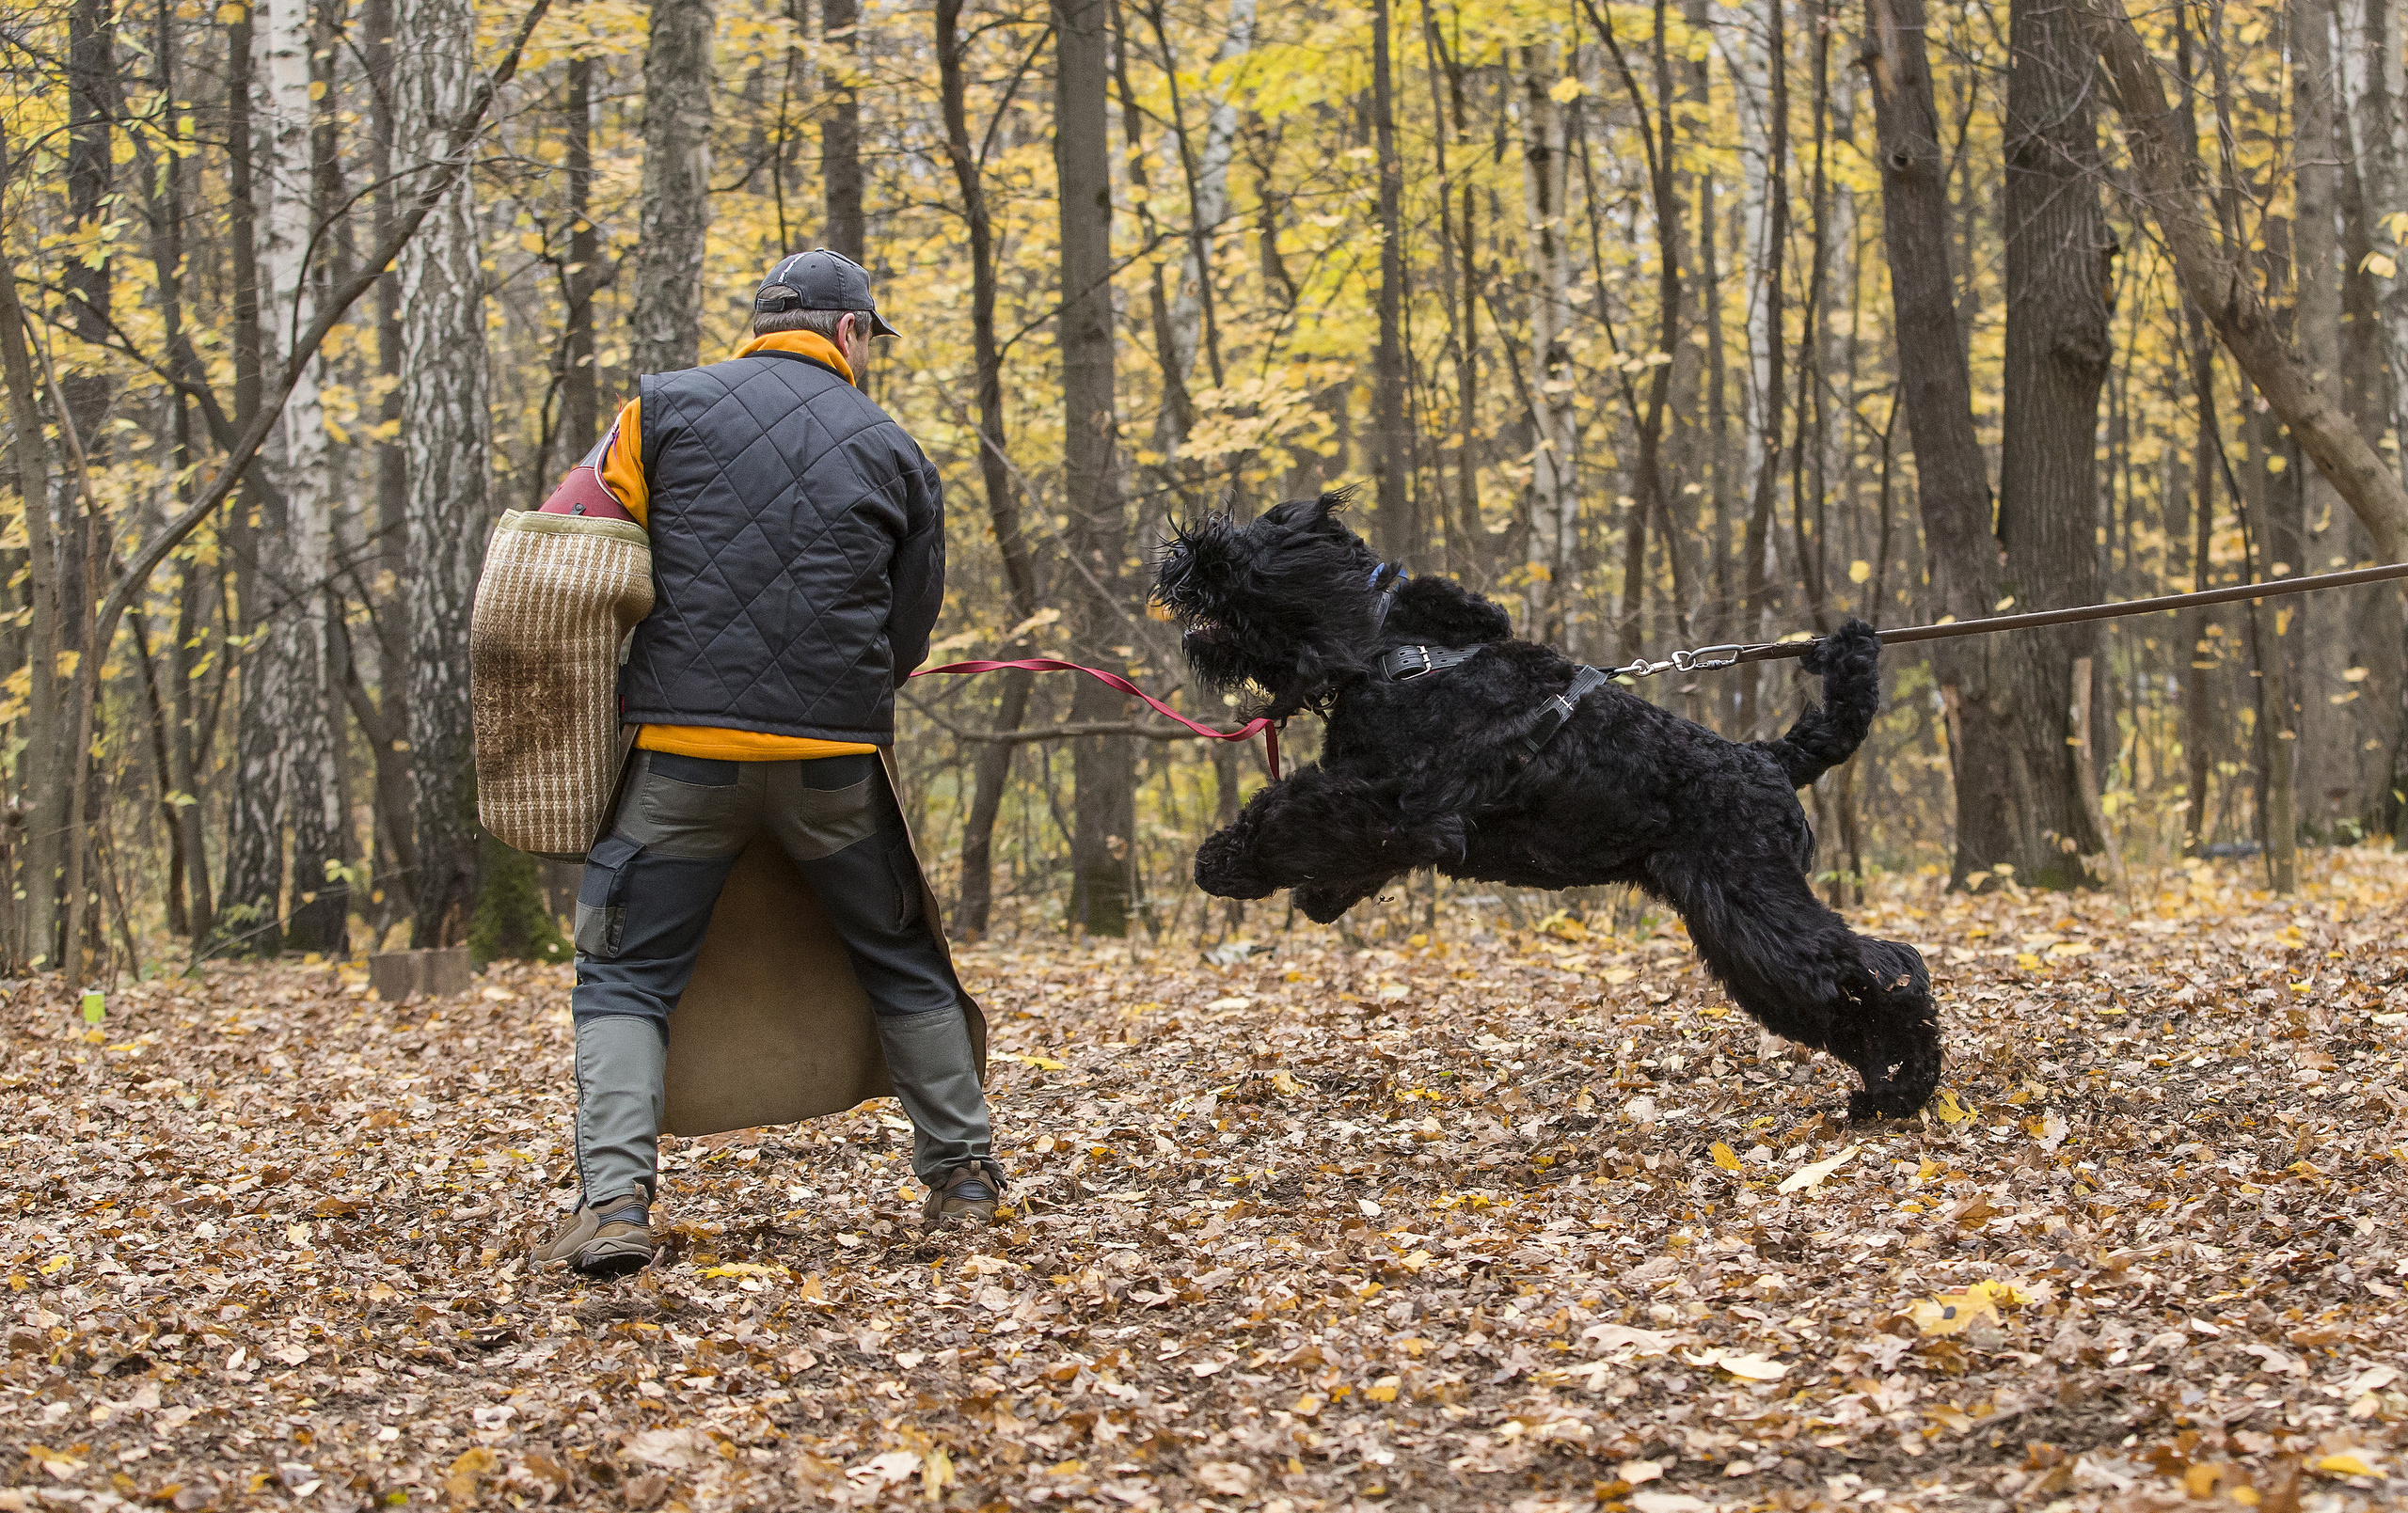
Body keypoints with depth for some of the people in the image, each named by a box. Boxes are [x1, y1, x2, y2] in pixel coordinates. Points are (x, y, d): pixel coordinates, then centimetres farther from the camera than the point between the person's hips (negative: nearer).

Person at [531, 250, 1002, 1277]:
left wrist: (603, 679, 13)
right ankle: (962, 1172, 26)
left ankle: (614, 1198, -9)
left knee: (625, 977, 7)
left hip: (684, 751, -1)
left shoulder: (665, 409, 4)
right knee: (900, 960, 21)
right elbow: (909, 633, 12)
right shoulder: (895, 454, 9)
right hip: (835, 763, 1)